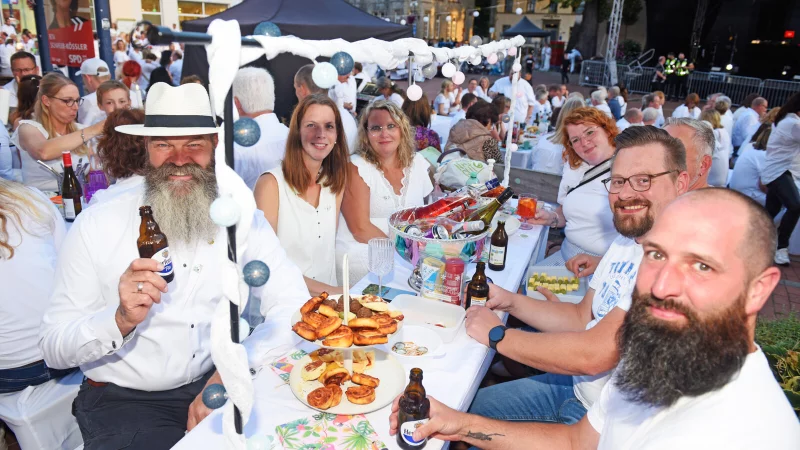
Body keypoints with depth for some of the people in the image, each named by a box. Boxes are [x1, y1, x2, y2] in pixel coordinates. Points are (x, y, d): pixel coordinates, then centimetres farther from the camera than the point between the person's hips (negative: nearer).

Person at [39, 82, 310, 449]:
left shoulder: (241, 215, -3)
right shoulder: (96, 226, -7)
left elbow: (293, 304, -9)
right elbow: (53, 347, -5)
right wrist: (121, 320, -26)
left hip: (220, 385, 3)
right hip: (123, 400, -2)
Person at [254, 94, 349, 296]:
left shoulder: (336, 182, 5)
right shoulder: (271, 183, -11)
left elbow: (329, 248, 10)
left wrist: (336, 292, -6)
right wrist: (326, 290, -15)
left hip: (328, 300, 4)